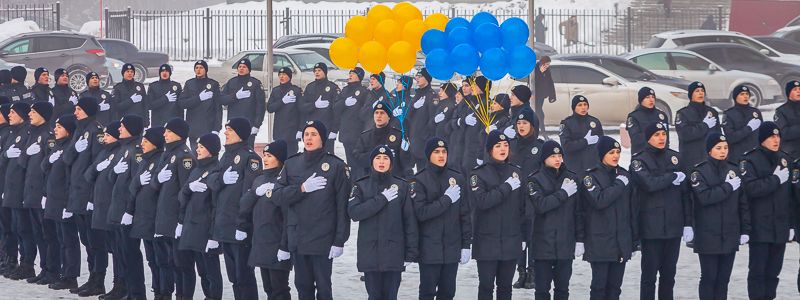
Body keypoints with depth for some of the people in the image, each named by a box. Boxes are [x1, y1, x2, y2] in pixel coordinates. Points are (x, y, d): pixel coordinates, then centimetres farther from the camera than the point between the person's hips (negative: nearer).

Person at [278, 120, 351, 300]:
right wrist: (302, 188, -14)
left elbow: (342, 206, -6)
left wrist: (339, 241, -10)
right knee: (303, 285, 9)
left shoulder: (336, 165, -3)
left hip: (323, 238, -4)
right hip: (297, 237, 4)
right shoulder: (291, 164, 10)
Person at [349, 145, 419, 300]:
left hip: (394, 253, 0)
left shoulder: (402, 187, 4)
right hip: (370, 253, 0)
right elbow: (354, 212, -11)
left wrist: (411, 253, -1)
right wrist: (382, 199, -14)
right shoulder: (361, 186, 5)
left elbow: (410, 221, 3)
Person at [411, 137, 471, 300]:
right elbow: (420, 213, -16)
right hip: (429, 248, -3)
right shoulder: (419, 181, -4)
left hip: (452, 247, 3)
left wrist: (466, 244, 5)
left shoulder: (458, 179, 6)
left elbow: (465, 214, 8)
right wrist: (446, 199, -15)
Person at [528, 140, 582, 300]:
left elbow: (578, 212, 9)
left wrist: (580, 239, 6)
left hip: (566, 243, 3)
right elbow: (540, 204, -19)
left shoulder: (572, 178, 7)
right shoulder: (536, 180, -2)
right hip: (543, 243, -3)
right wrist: (563, 193, -15)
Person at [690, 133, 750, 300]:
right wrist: (728, 187, -14)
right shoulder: (700, 172, -4)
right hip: (708, 235, -4)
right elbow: (704, 197, -20)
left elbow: (743, 203, 11)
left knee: (724, 278, 8)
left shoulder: (734, 170, 9)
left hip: (730, 235, 4)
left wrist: (745, 230, 7)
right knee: (709, 277, -2)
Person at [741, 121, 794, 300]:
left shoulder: (784, 159, 13)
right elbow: (750, 188, -23)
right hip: (760, 227, -6)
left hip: (780, 227, 6)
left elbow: (791, 196, 15)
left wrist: (792, 224, 12)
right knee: (758, 270, -3)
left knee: (773, 271, 9)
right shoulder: (750, 161, -6)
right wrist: (776, 179, -16)